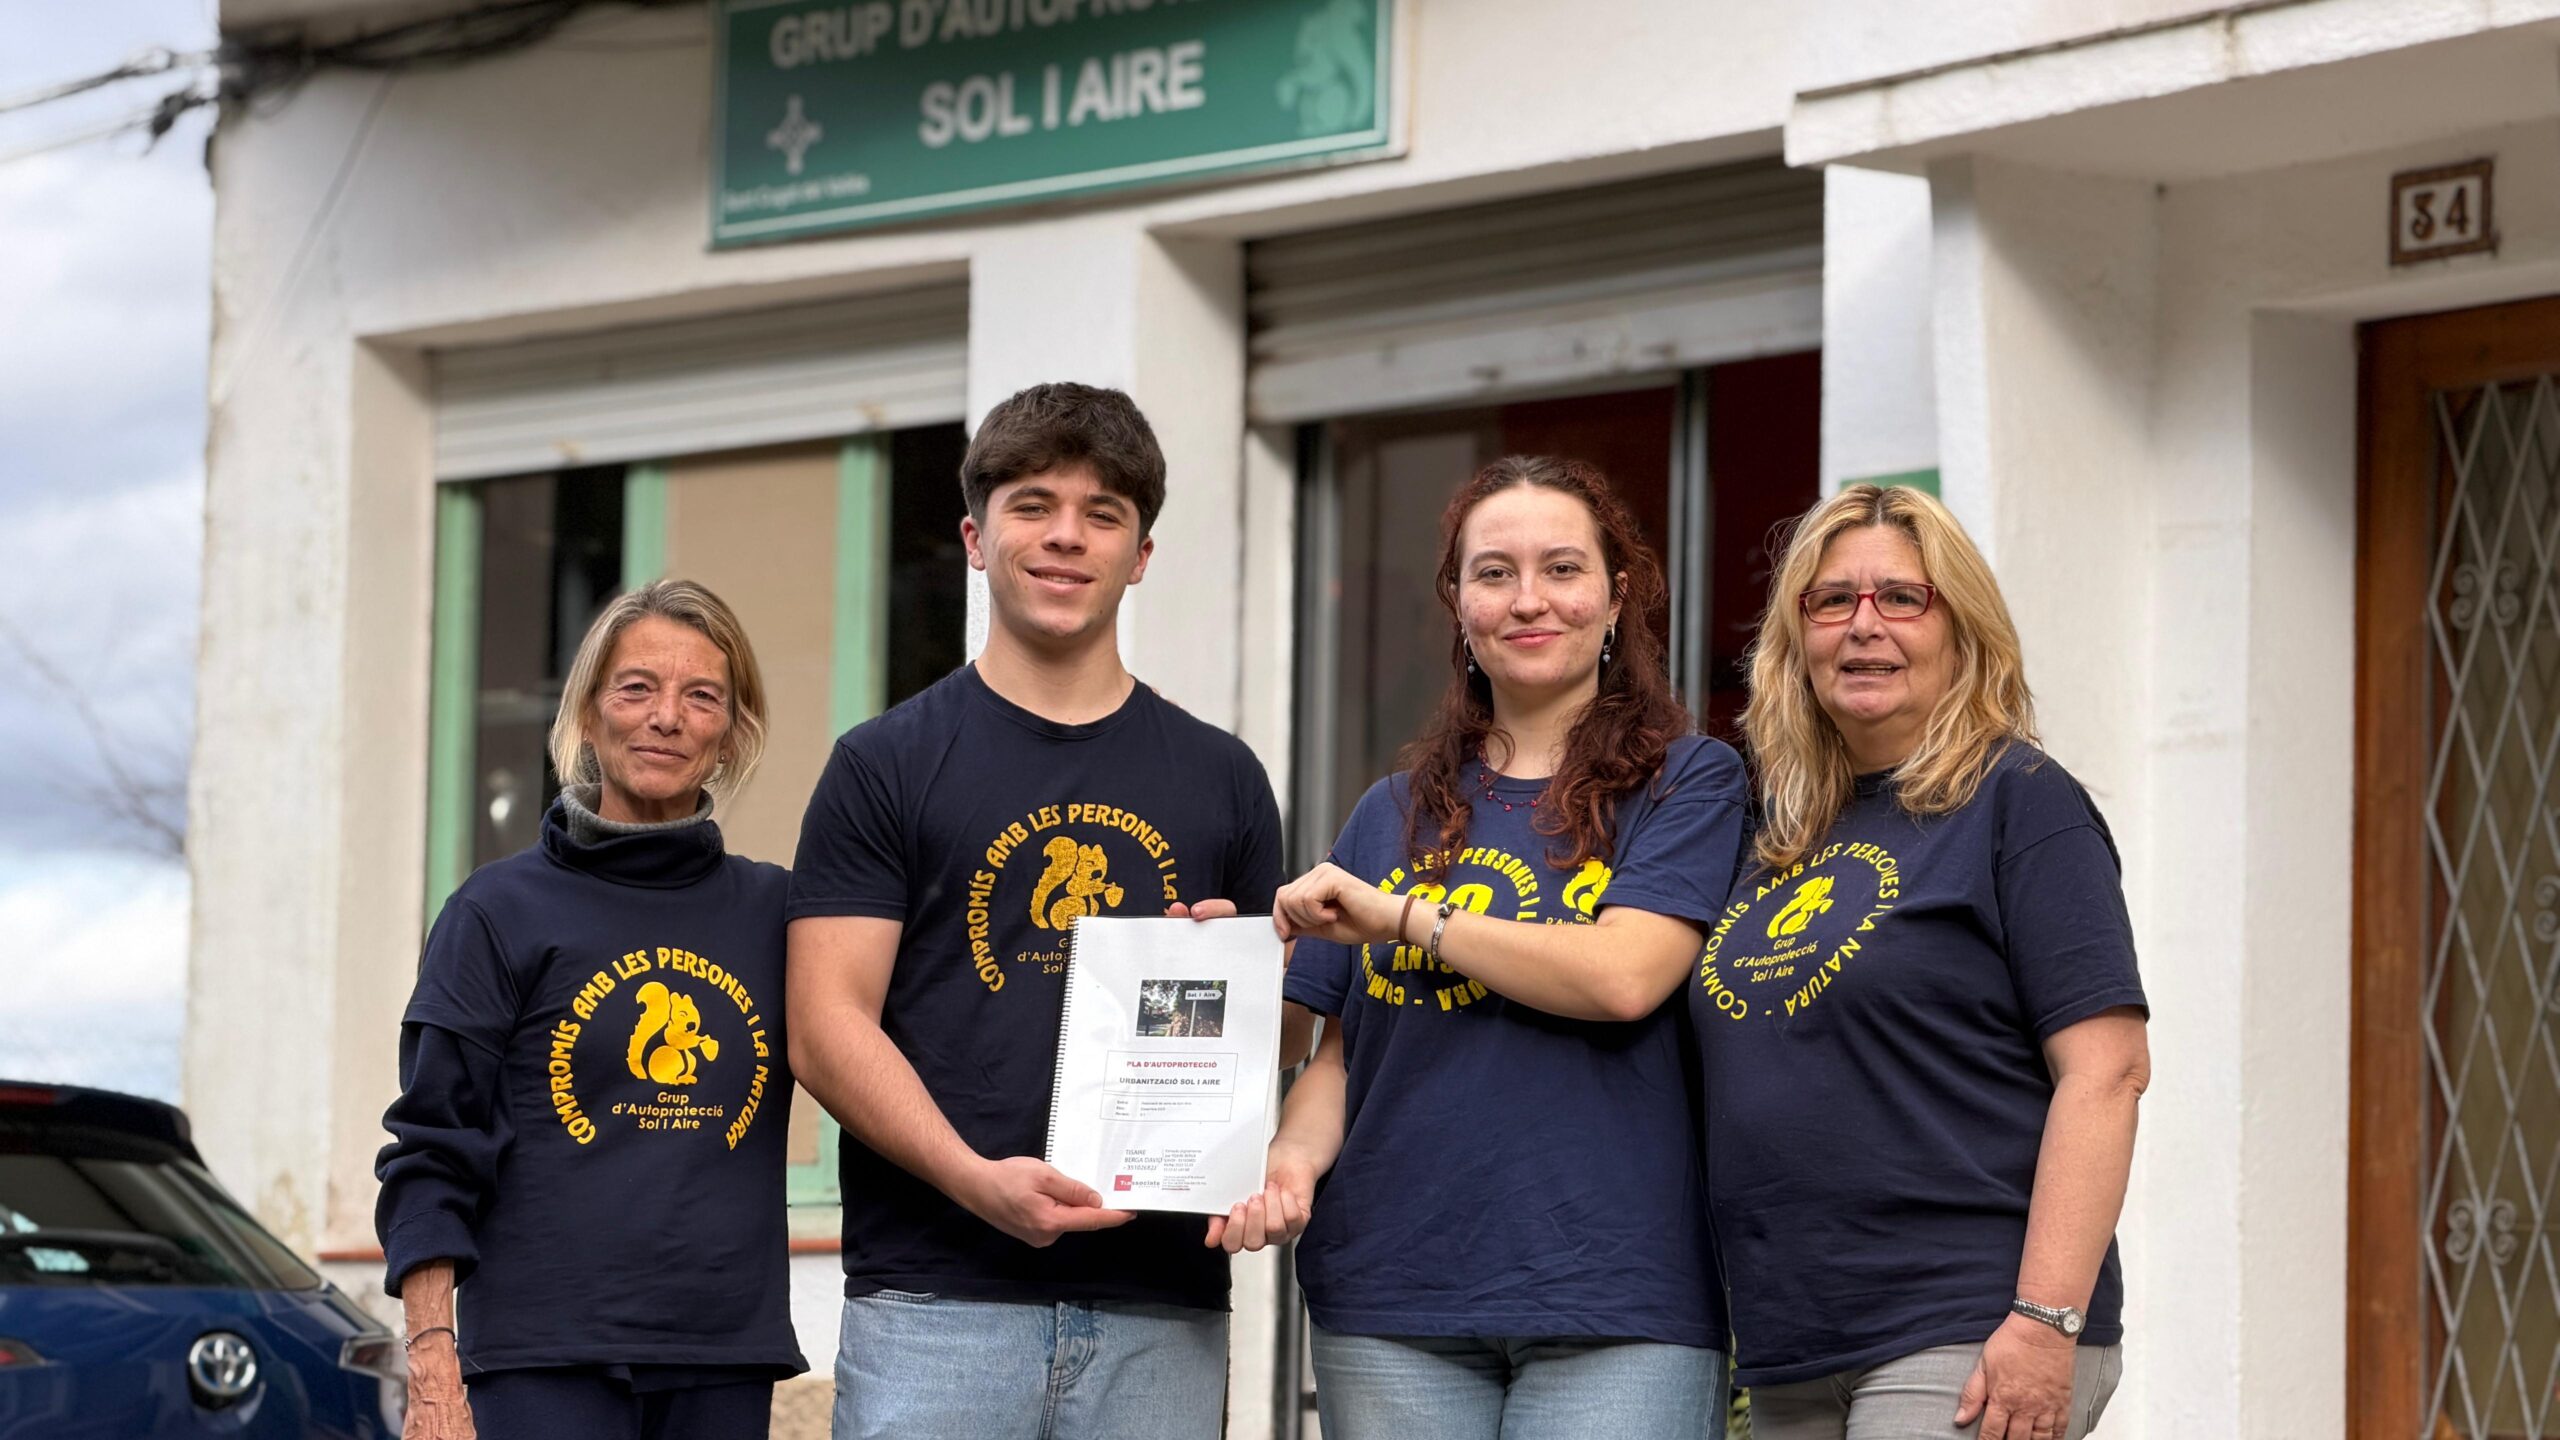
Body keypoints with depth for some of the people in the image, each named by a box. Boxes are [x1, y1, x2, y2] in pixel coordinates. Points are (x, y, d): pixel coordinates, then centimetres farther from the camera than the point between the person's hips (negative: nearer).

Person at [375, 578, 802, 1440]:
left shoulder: (775, 915, 11)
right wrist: (432, 1368, -7)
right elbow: (432, 1153, 0)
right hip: (545, 1362, -3)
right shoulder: (499, 913, 3)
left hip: (724, 1364, 3)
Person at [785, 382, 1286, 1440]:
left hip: (1160, 1312, 3)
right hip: (935, 1301, -3)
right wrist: (977, 1179, -16)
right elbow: (826, 1029, -2)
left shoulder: (1221, 779, 16)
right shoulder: (886, 767, 7)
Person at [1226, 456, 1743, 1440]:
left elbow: (1625, 975, -12)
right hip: (1389, 1300, 4)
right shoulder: (1397, 814, 17)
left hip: (1613, 1306, -4)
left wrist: (1400, 915, -6)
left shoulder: (1689, 780, 4)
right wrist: (1292, 1159, -4)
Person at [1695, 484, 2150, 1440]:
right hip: (1792, 1361, 7)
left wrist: (2048, 1320, -19)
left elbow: (2106, 1069, -11)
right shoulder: (1779, 835, 17)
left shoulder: (2018, 804, -2)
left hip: (1960, 1344, -7)